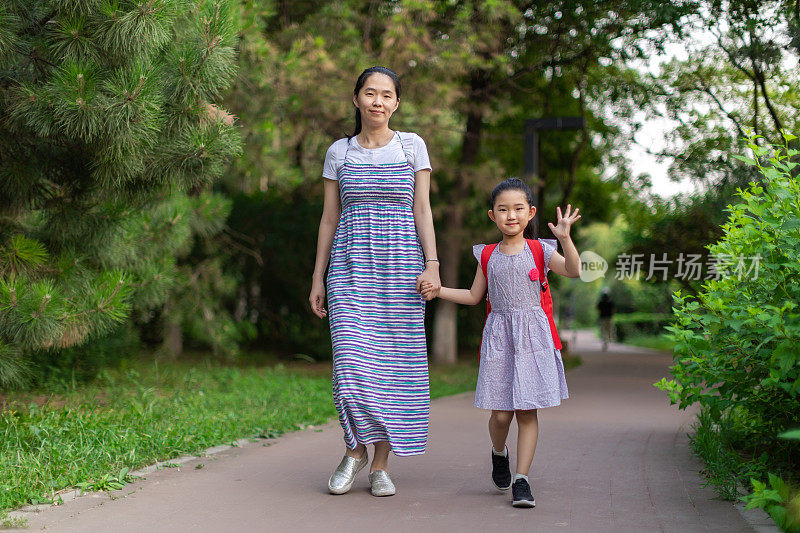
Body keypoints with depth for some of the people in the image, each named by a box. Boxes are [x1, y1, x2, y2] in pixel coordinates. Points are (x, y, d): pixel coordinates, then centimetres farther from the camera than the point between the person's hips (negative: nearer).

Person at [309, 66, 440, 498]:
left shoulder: (412, 146, 6)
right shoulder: (339, 152, 8)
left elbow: (422, 210, 3)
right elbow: (329, 219, 10)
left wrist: (431, 265, -9)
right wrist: (317, 279, 6)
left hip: (400, 265, 0)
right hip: (351, 267, 0)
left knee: (393, 362, -1)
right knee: (352, 362, -10)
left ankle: (380, 465, 9)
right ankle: (355, 449, 12)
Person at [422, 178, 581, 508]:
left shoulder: (539, 251, 1)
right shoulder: (488, 256, 8)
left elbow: (573, 271, -15)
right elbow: (474, 296, 18)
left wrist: (564, 238, -29)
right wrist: (439, 290, 7)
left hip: (532, 336, -1)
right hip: (498, 336, 1)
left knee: (527, 410, -3)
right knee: (501, 412, 0)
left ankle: (521, 480, 2)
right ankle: (499, 453, 32)